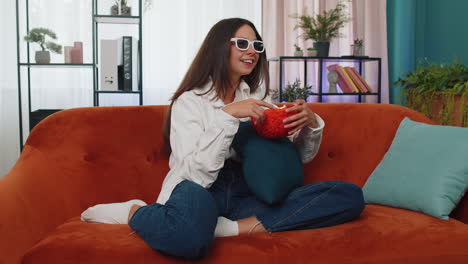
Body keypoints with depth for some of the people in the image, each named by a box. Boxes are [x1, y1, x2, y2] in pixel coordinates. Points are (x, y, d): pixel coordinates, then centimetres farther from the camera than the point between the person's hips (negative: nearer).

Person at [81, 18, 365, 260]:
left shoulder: (259, 97, 15)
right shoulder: (190, 101, -1)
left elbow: (298, 157, 16)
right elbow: (196, 174, -15)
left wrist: (310, 123, -5)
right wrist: (227, 116, -21)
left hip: (247, 196, 6)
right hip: (204, 193, -5)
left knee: (350, 195, -16)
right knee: (189, 236, -44)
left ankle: (240, 226, -23)